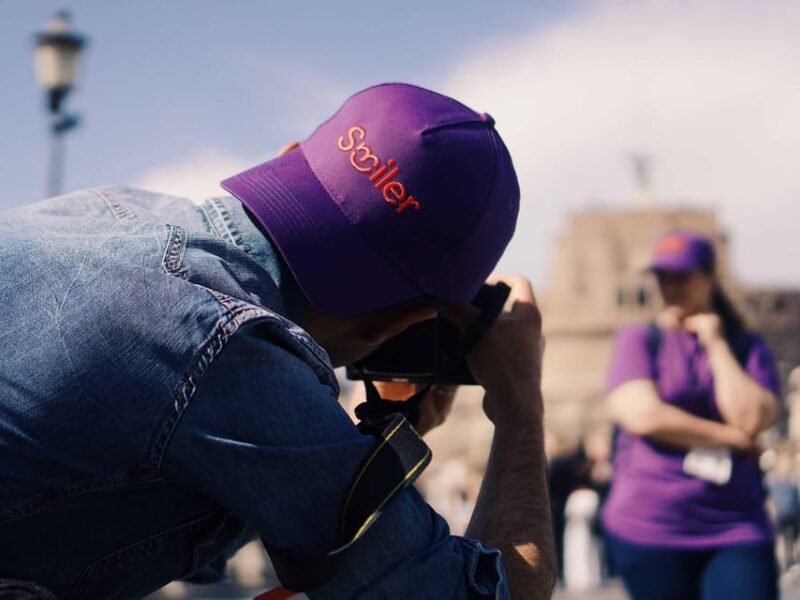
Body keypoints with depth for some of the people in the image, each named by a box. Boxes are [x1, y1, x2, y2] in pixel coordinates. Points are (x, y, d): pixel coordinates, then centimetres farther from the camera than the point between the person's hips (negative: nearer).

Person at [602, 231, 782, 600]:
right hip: (648, 529, -1)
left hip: (737, 529, 1)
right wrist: (731, 437, -7)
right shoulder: (638, 340, 5)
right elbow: (643, 416, -12)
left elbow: (751, 419, -8)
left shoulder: (747, 348, 9)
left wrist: (716, 345, -4)